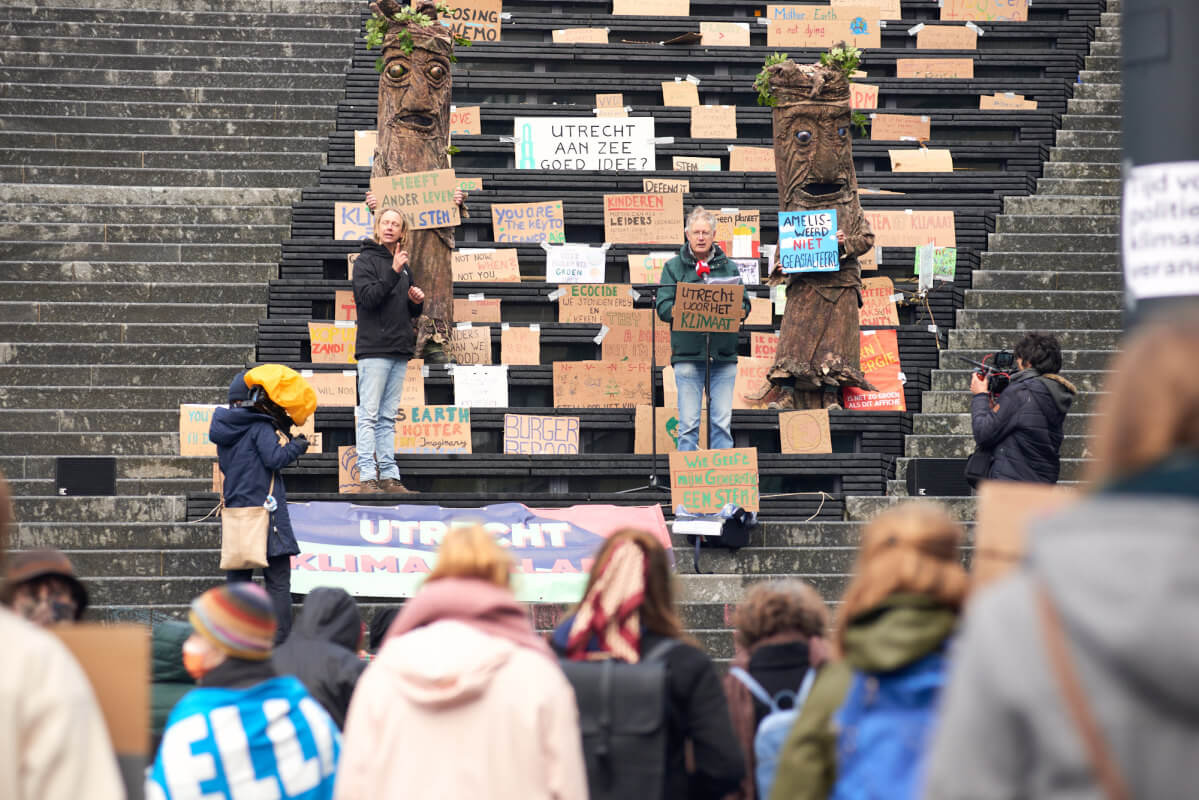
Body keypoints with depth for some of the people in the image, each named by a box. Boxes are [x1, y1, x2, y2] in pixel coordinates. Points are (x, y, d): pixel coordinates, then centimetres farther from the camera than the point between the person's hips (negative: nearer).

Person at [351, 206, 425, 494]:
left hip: (399, 351, 7)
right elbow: (368, 297, -16)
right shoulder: (366, 260, -1)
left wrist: (417, 301, 3)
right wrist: (394, 272, -21)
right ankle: (367, 477, -11)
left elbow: (412, 313, 25)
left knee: (388, 418, 8)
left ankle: (389, 476, 8)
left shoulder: (404, 267, 19)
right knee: (369, 416, -8)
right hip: (373, 349, -7)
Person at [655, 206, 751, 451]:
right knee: (688, 424, -4)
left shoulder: (729, 268, 15)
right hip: (688, 355, -2)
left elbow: (744, 305, 10)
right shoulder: (674, 267, 9)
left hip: (723, 355, 2)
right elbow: (663, 308, 0)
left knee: (722, 422, 2)